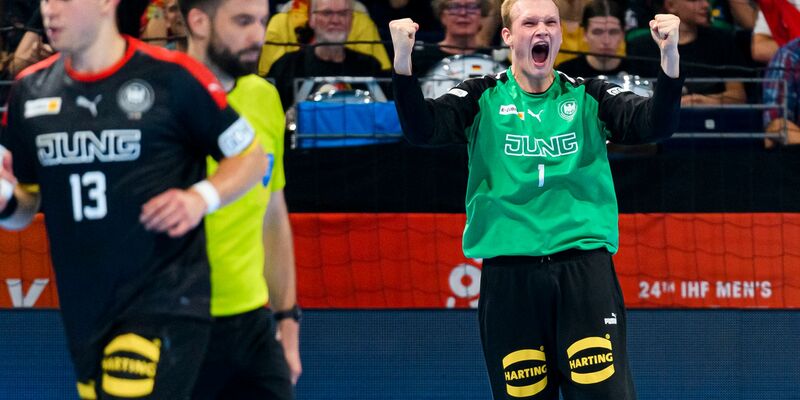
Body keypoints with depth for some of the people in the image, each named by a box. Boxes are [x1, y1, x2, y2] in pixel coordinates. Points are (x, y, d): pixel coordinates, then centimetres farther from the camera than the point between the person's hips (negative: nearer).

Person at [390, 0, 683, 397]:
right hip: (509, 273, 0)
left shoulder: (589, 98, 8)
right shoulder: (483, 99, 6)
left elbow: (654, 123, -6)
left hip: (585, 271, 0)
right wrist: (403, 59, -27)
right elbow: (422, 128, -10)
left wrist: (669, 56, -24)